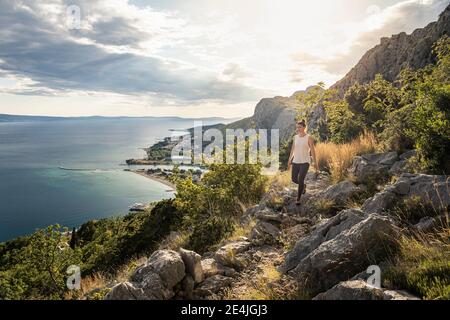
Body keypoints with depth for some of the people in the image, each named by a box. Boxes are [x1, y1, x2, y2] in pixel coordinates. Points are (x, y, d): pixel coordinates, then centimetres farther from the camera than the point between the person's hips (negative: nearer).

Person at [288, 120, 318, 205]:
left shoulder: (309, 138, -8)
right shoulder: (295, 137, 6)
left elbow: (313, 150, -8)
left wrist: (315, 163, -8)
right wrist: (289, 161, 13)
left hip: (305, 162, -5)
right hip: (296, 161, 5)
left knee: (301, 180, -11)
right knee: (294, 180, 8)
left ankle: (298, 199, 5)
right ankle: (303, 186, 41)